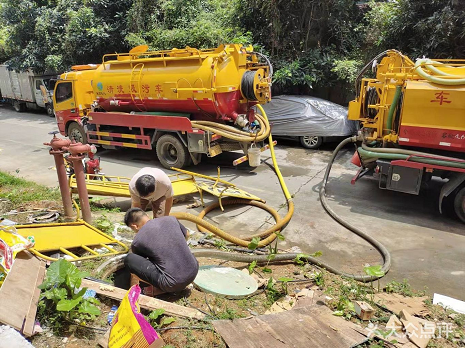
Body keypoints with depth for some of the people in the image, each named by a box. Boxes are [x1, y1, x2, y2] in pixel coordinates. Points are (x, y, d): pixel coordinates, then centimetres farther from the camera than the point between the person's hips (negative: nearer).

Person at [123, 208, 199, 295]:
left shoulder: (137, 242, -4)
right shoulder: (171, 219, 5)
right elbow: (186, 235, 27)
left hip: (173, 284, -6)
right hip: (194, 272, 6)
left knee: (129, 259, -1)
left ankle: (160, 289, 3)